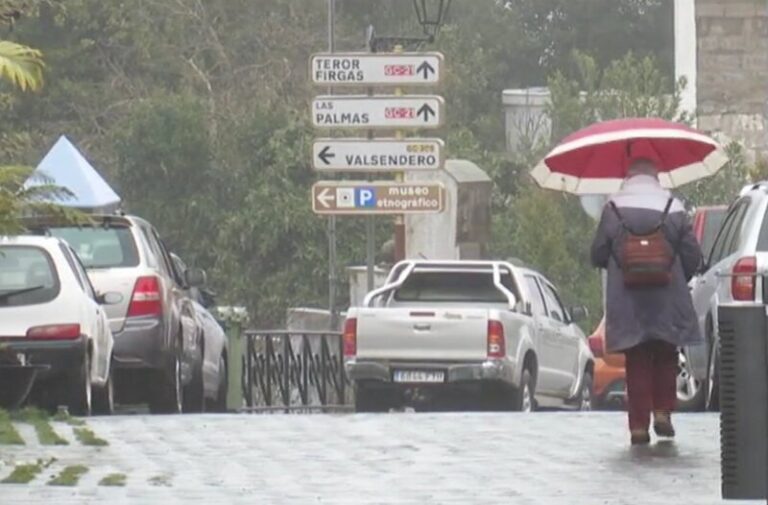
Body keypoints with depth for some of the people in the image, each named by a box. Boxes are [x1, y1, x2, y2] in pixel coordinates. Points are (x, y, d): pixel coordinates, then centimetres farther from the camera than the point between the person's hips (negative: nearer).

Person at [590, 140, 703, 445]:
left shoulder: (613, 209, -5)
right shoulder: (674, 208, -3)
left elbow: (598, 256, -2)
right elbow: (693, 257, -2)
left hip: (627, 304, 0)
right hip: (667, 304, 0)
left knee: (637, 363, 5)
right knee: (665, 359, 16)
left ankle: (639, 424, 1)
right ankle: (662, 411, 5)